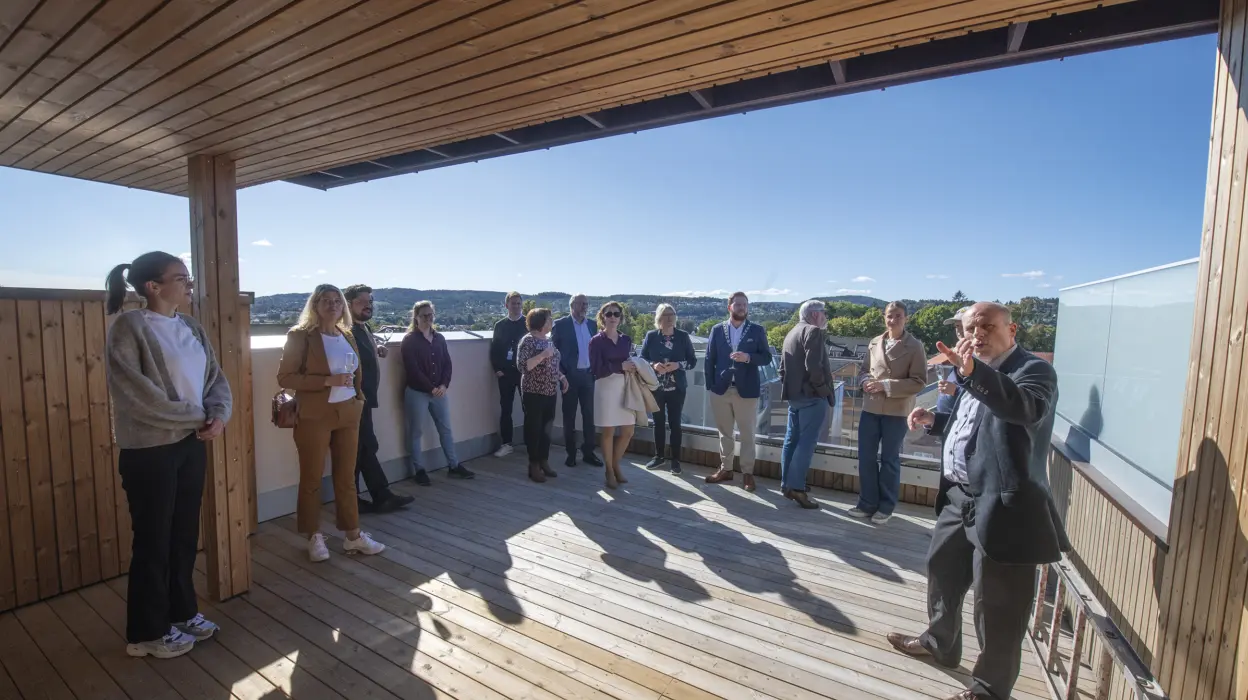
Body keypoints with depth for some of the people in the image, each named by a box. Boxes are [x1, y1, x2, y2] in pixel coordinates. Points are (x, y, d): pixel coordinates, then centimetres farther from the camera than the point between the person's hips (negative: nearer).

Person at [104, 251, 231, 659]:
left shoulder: (191, 328, 7)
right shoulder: (129, 327, -12)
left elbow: (216, 378, 6)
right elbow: (139, 395, -18)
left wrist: (219, 415, -11)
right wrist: (198, 416, -12)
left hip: (192, 444, 6)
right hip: (149, 450, -6)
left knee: (185, 534, 16)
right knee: (153, 540, 7)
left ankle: (182, 612, 33)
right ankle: (146, 632, 25)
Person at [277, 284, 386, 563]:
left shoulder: (347, 335, 10)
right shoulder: (300, 335, -7)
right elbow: (285, 377, -12)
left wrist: (359, 399, 11)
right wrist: (327, 381, -20)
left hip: (348, 414, 5)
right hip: (314, 416, -5)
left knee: (346, 477, 11)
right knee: (311, 479, 8)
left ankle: (353, 536, 20)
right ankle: (314, 537, 23)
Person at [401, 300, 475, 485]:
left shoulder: (439, 338, 9)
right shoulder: (409, 340, -7)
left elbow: (447, 364, 7)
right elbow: (413, 370, -13)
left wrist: (444, 385, -7)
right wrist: (431, 388, -14)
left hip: (439, 391, 5)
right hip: (417, 392, -5)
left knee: (446, 429, 9)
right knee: (416, 431, 4)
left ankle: (454, 466, 18)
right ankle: (418, 470, 15)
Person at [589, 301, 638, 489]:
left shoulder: (626, 340, 11)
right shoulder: (596, 341, -5)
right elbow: (596, 370, -12)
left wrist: (633, 367, -5)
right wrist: (620, 366, -17)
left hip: (625, 387, 5)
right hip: (606, 387, -5)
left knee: (628, 431, 7)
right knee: (608, 431, 4)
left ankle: (616, 465, 28)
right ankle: (609, 471, 21)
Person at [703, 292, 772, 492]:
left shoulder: (757, 330, 2)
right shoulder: (717, 330, 5)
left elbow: (767, 357, 0)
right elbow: (710, 359, 5)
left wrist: (748, 357, -19)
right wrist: (710, 385, -2)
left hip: (746, 390, -1)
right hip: (721, 389, 2)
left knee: (747, 434, 6)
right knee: (724, 432, 12)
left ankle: (747, 472, 17)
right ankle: (725, 469, 24)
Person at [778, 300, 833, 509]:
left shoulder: (791, 333, 18)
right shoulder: (813, 331, -10)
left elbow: (783, 367, 18)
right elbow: (813, 366, -21)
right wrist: (823, 389, -10)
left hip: (794, 394, 9)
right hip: (811, 396, -9)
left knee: (792, 440, 11)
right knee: (806, 443, -6)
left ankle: (787, 484, 17)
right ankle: (796, 487, -5)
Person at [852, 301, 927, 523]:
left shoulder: (915, 346, -5)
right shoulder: (874, 342, 8)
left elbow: (919, 382, -10)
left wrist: (886, 385, -18)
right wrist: (867, 380, -6)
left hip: (896, 411, -4)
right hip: (870, 408, 4)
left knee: (889, 459, 8)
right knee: (866, 457, 8)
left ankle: (885, 507, 23)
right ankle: (867, 503, 23)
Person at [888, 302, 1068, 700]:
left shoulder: (1033, 369, -13)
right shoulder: (975, 375, 13)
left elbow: (1026, 409, -36)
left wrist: (973, 372, -48)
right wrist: (934, 420, 7)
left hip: (1002, 504, -9)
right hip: (959, 497, 9)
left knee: (997, 604, 6)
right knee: (941, 570, 24)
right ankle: (939, 642, 46)